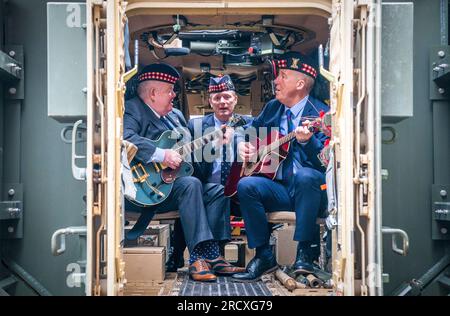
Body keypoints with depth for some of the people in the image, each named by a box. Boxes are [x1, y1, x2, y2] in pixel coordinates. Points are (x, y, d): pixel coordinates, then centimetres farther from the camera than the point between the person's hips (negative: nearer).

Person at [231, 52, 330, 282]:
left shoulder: (320, 113, -7)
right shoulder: (272, 108, 13)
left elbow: (323, 161, -17)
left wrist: (307, 141, -36)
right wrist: (242, 144, 5)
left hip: (308, 187, -5)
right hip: (279, 188, 5)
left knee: (305, 175, -37)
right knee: (246, 185, -22)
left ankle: (305, 250, -24)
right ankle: (264, 255, -10)